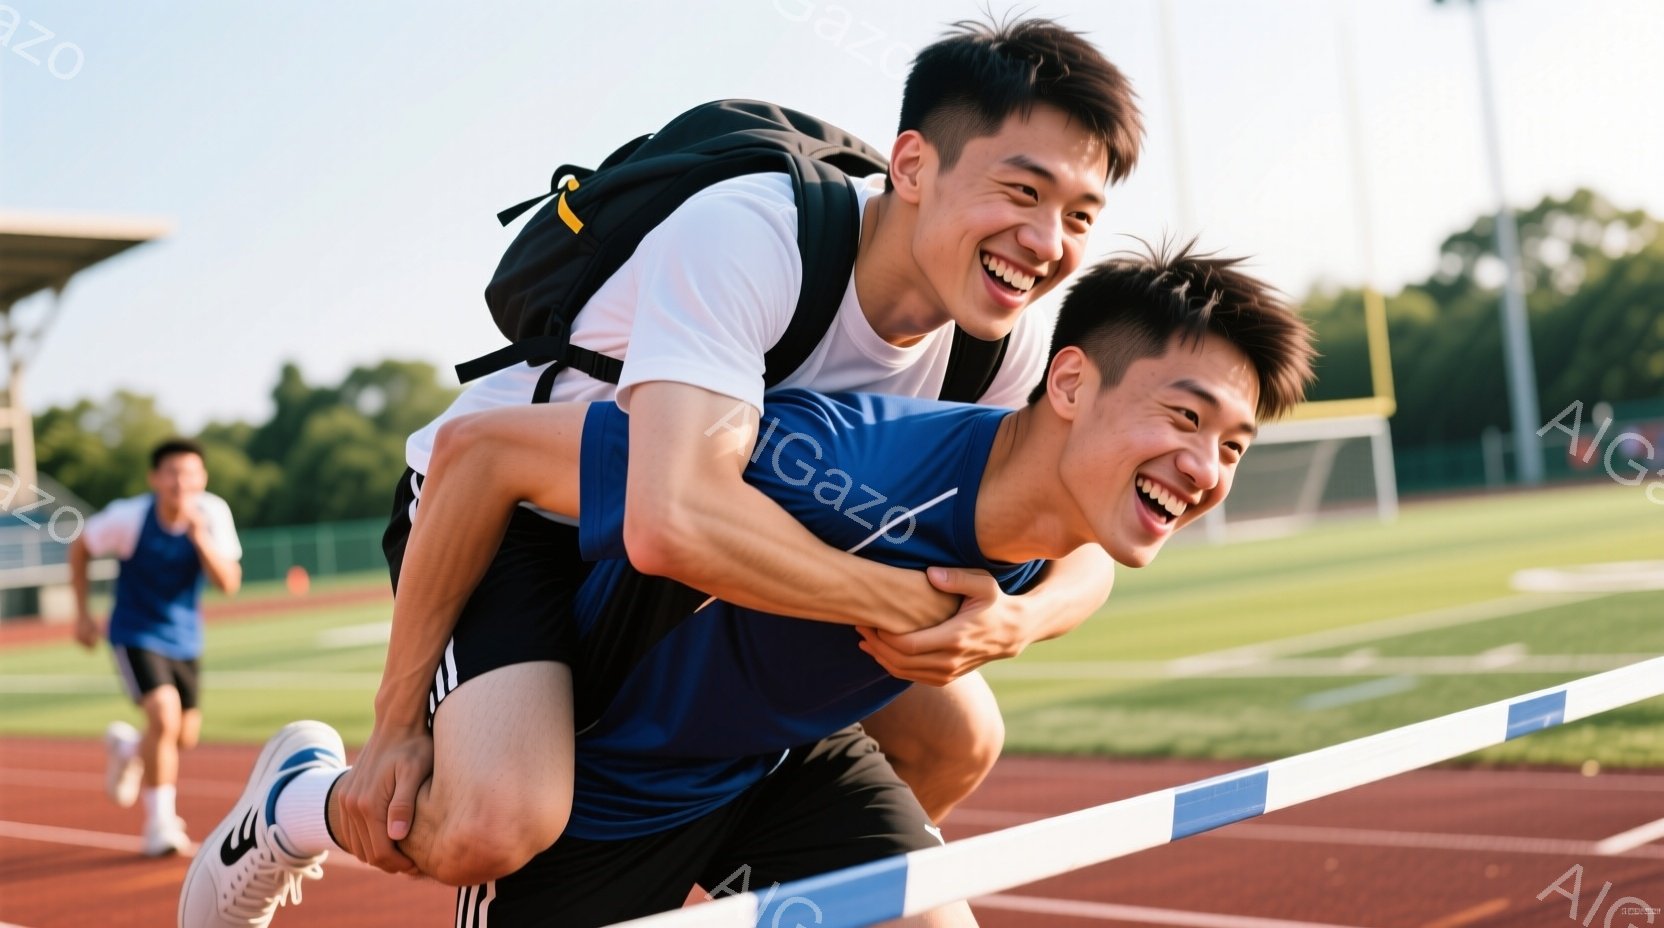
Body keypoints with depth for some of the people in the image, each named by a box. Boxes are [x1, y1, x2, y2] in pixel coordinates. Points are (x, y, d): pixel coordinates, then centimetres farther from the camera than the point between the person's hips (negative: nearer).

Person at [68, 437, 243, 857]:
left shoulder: (213, 514, -14)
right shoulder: (128, 517, -20)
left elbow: (229, 583, -18)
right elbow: (79, 548, -1)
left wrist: (200, 536, -31)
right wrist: (82, 612, 0)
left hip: (185, 637, 4)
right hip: (137, 634, -4)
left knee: (185, 738, 9)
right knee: (165, 715, -24)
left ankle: (127, 747, 45)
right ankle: (160, 822, -8)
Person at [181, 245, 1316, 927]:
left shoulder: (1060, 532, -16)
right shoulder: (842, 471, -40)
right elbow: (481, 447, -31)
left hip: (790, 760, 6)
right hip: (603, 769, -6)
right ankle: (303, 797, 33)